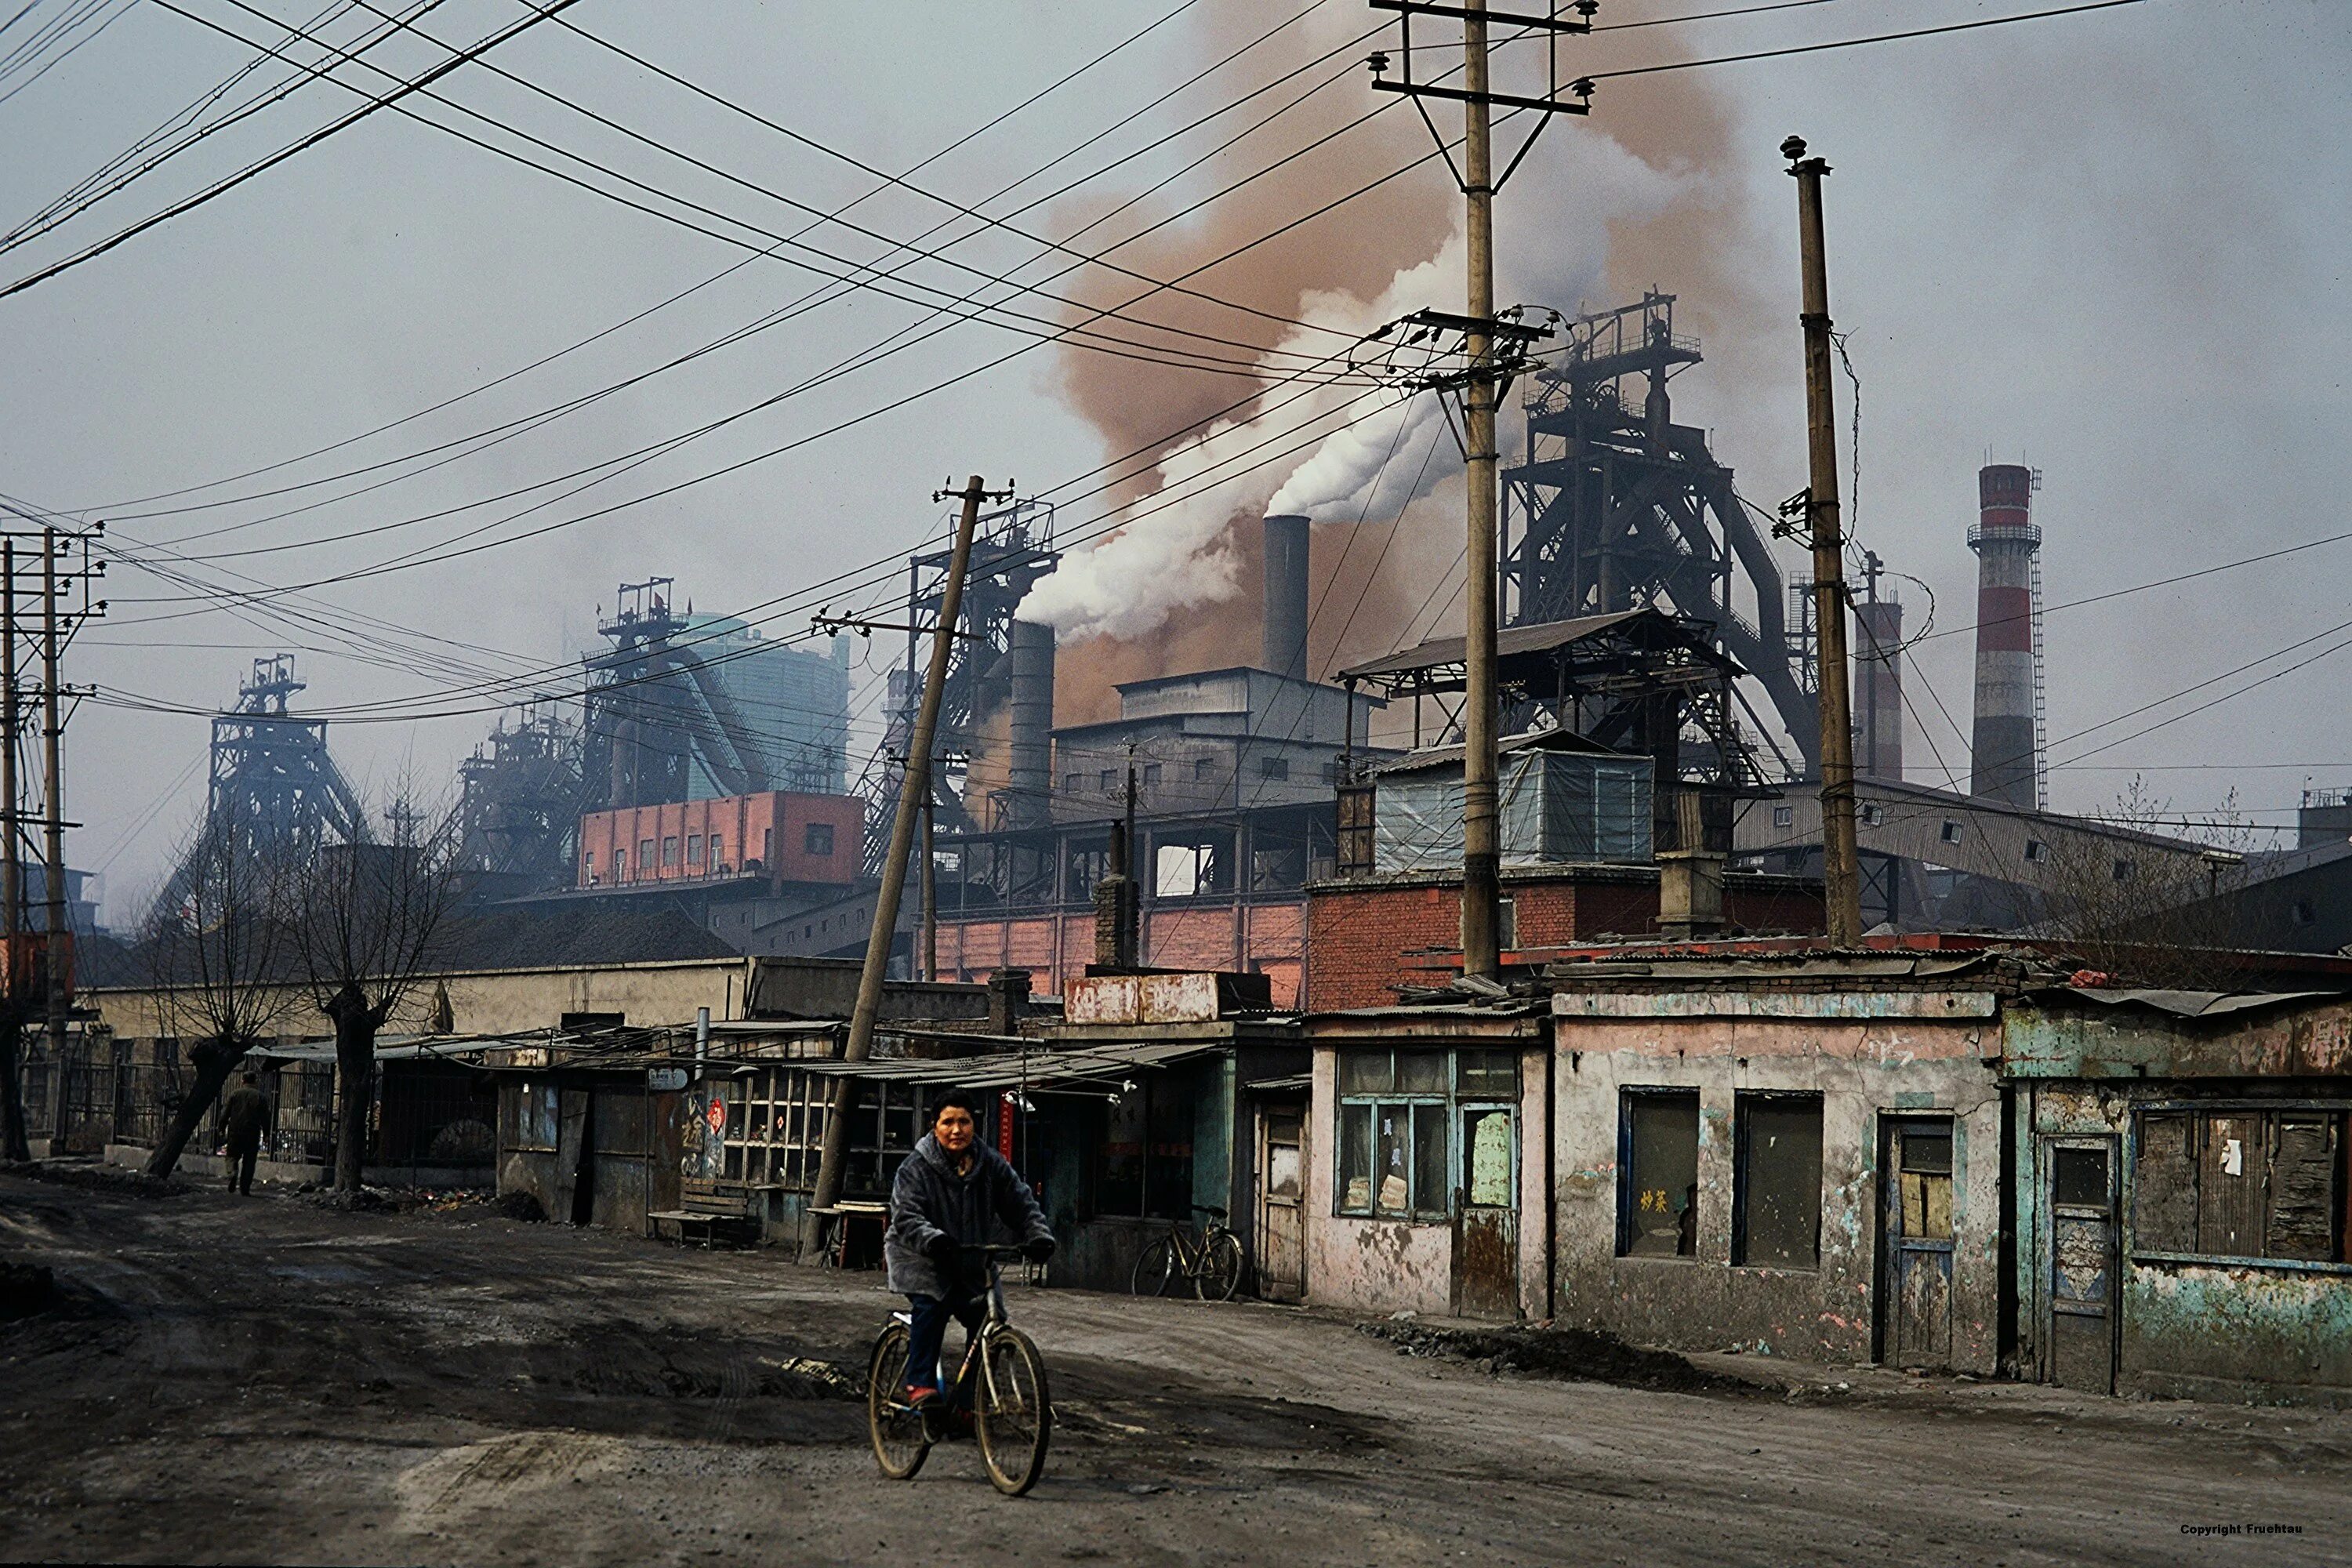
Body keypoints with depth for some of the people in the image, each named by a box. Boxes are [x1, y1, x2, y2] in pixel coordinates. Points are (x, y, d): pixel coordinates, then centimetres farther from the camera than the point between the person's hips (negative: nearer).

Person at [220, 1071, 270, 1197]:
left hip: (235, 1132, 0)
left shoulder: (235, 1094, 3)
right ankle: (245, 1188, 3)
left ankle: (233, 1173, -18)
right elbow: (265, 1118, 2)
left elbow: (225, 1114, 2)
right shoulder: (261, 1097, 3)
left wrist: (222, 1130, 10)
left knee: (233, 1157, 12)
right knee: (249, 1161, 6)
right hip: (253, 1135, 0)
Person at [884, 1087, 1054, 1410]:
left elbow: (1022, 1204, -1)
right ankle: (919, 1384, -26)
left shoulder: (992, 1165, -1)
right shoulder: (915, 1168, -13)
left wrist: (1039, 1236, -20)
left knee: (982, 1318, -6)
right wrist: (933, 1239, -42)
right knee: (932, 1307, -28)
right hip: (920, 1258, -4)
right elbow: (906, 1218, -23)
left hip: (968, 1262, 4)